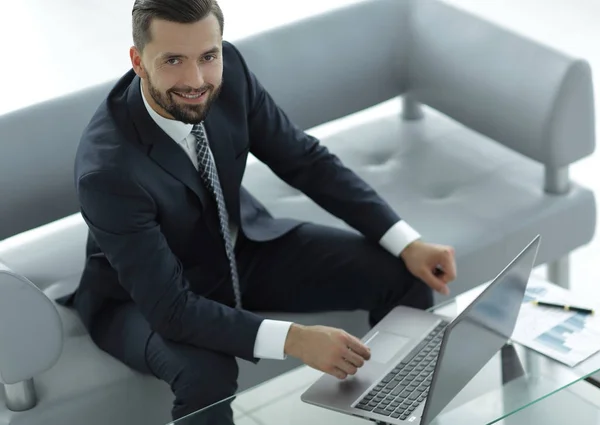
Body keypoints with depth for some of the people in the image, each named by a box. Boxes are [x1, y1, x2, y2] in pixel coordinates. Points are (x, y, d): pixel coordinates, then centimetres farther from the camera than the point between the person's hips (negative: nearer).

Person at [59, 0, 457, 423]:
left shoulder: (228, 70, -20)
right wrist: (294, 340, -42)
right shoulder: (107, 170, -35)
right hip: (146, 296, -5)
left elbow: (306, 161, -8)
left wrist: (407, 242, -16)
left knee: (402, 274, -8)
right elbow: (171, 308, -33)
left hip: (242, 245, 6)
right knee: (206, 373, -37)